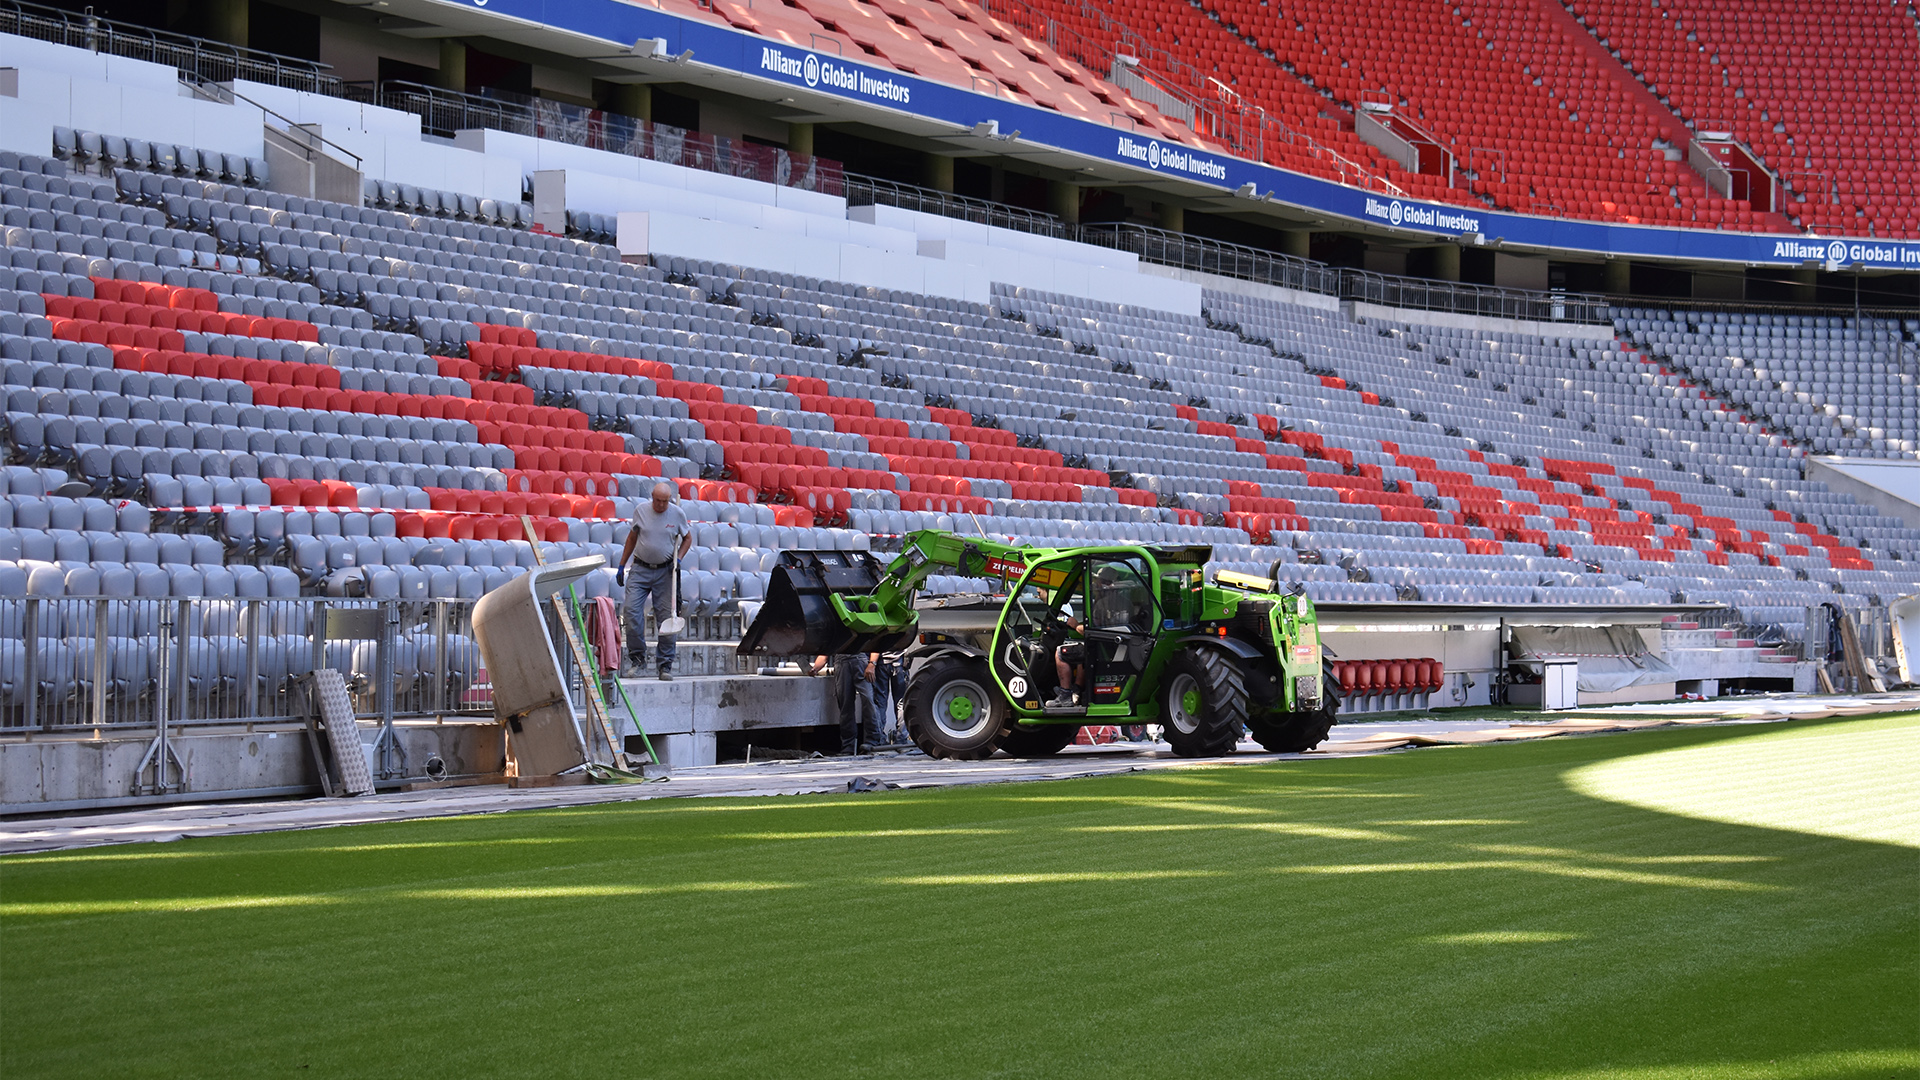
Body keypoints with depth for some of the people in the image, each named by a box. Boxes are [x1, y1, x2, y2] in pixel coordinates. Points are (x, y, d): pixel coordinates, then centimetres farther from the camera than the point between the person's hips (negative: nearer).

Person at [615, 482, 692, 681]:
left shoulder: (677, 514, -1)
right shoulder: (640, 511, 1)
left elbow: (687, 538, 13)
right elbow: (632, 538, 13)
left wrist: (678, 559, -3)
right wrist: (622, 566, 14)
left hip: (665, 571, -1)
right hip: (640, 569, 1)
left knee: (665, 616, -3)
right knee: (632, 610, -13)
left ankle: (666, 665, 3)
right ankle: (638, 658, -1)